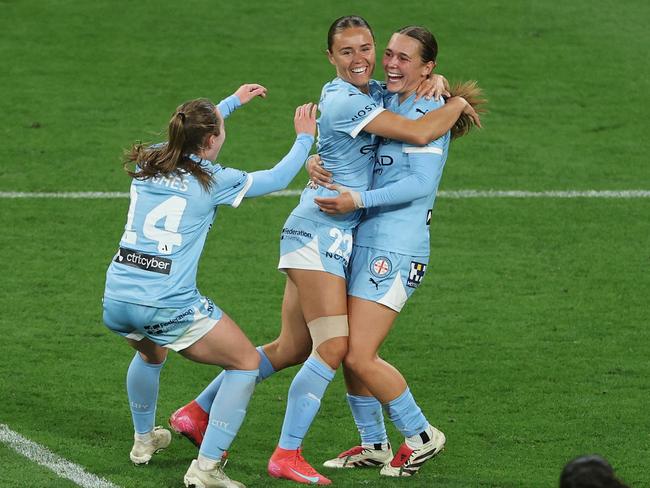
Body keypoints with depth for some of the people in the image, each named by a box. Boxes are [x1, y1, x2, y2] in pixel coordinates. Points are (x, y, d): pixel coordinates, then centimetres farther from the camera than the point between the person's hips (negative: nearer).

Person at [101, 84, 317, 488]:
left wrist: (233, 101, 44)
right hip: (168, 305, -6)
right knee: (247, 363, 9)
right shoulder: (214, 181, -5)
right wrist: (305, 138, 25)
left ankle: (144, 439, 52)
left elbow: (193, 132, 33)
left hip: (116, 299, 6)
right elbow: (277, 179, 9)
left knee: (150, 352, 39)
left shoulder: (148, 162, 11)